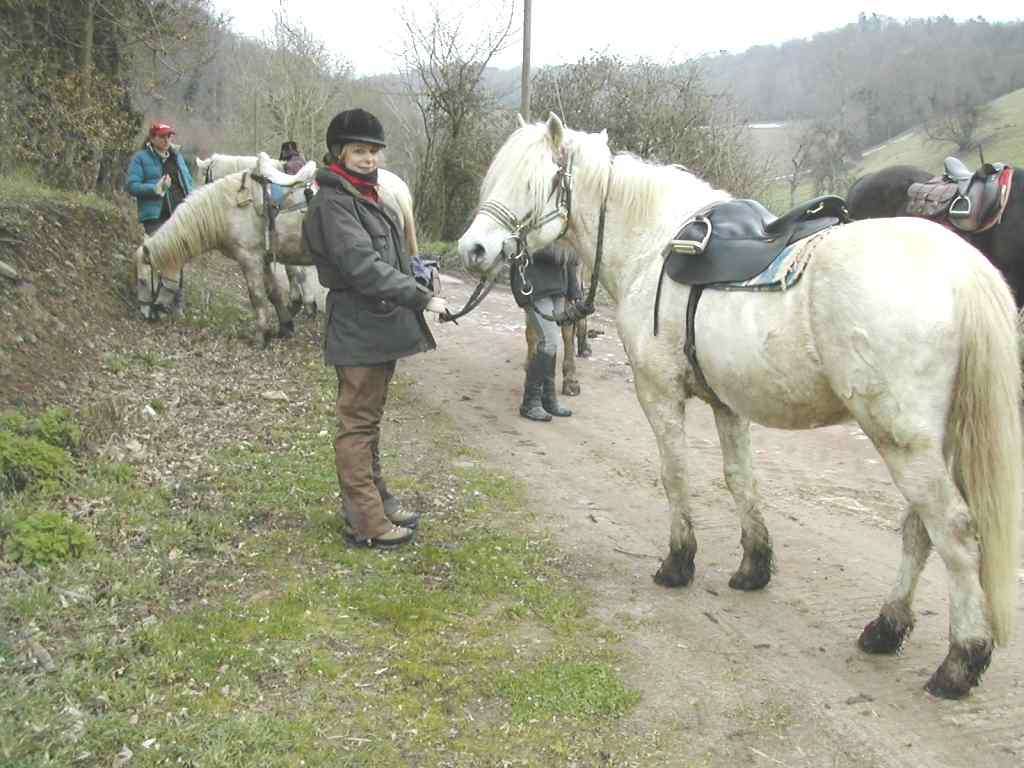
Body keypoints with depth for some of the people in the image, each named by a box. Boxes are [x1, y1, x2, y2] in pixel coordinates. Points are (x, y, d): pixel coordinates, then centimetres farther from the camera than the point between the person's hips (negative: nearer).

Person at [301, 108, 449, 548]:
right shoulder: (333, 203, -17)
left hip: (380, 327, 10)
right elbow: (363, 267, -27)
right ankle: (365, 523, 5)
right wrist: (423, 298, -26)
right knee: (358, 424, -2)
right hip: (358, 332, -10)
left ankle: (376, 499, 33)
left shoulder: (365, 197, 15)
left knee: (369, 421, 19)